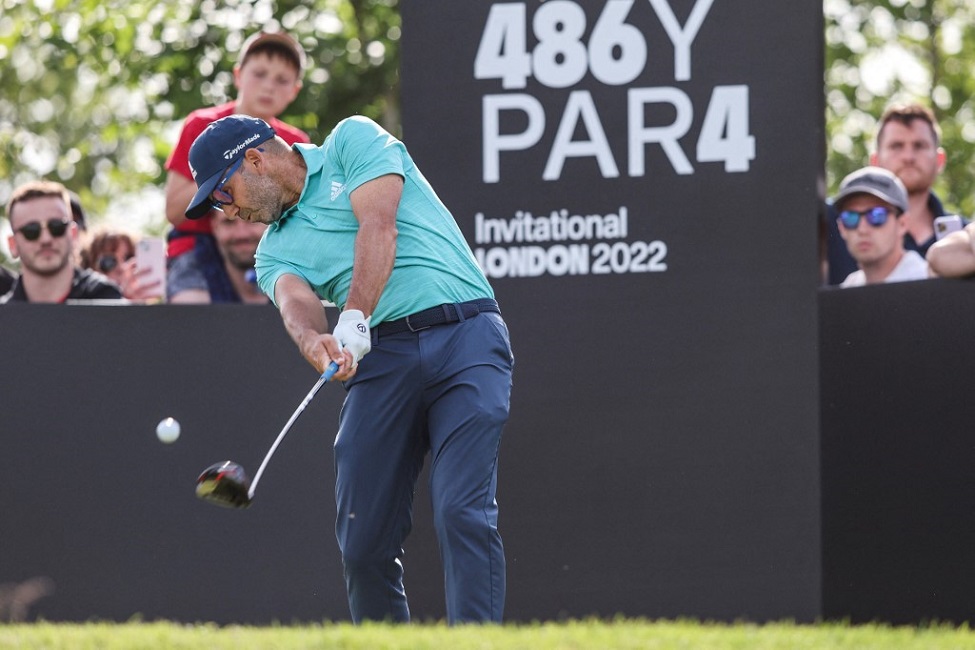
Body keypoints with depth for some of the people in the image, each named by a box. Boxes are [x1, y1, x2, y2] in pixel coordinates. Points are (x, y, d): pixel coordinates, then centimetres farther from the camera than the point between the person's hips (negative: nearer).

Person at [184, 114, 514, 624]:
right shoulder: (276, 249, 20)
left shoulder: (352, 140, 10)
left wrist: (354, 319, -22)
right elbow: (295, 302, -3)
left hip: (464, 337, -5)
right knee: (362, 539, -4)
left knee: (463, 514, -18)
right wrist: (315, 341, -28)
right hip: (382, 356, 5)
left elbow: (378, 226, -8)